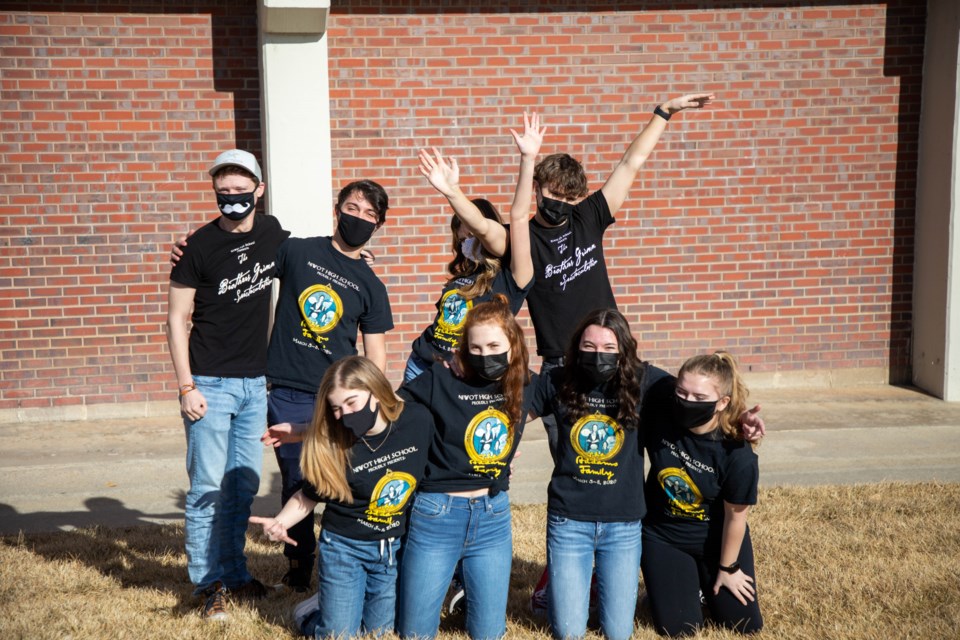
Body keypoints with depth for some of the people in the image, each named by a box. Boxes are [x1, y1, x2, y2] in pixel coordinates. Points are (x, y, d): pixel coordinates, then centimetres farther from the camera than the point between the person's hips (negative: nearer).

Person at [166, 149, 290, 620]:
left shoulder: (271, 233, 4)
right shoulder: (200, 246, -10)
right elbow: (177, 319, -8)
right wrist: (186, 387, -14)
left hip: (255, 381, 5)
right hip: (211, 383, -5)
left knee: (244, 483, 13)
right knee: (208, 487, -2)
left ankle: (234, 572, 27)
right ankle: (209, 583, 11)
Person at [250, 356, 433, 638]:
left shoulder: (419, 421, -18)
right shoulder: (333, 446, -20)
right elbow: (308, 497, -6)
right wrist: (280, 522, -24)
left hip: (395, 548, 2)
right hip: (343, 546, -2)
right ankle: (310, 610, 32)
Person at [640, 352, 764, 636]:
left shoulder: (738, 455, -30)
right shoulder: (659, 413, -27)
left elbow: (736, 517, -17)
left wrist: (727, 568, -4)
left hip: (717, 540, -1)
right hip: (662, 535, 1)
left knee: (745, 625, 11)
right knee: (679, 629, 0)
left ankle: (705, 581, 39)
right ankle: (688, 583, 31)